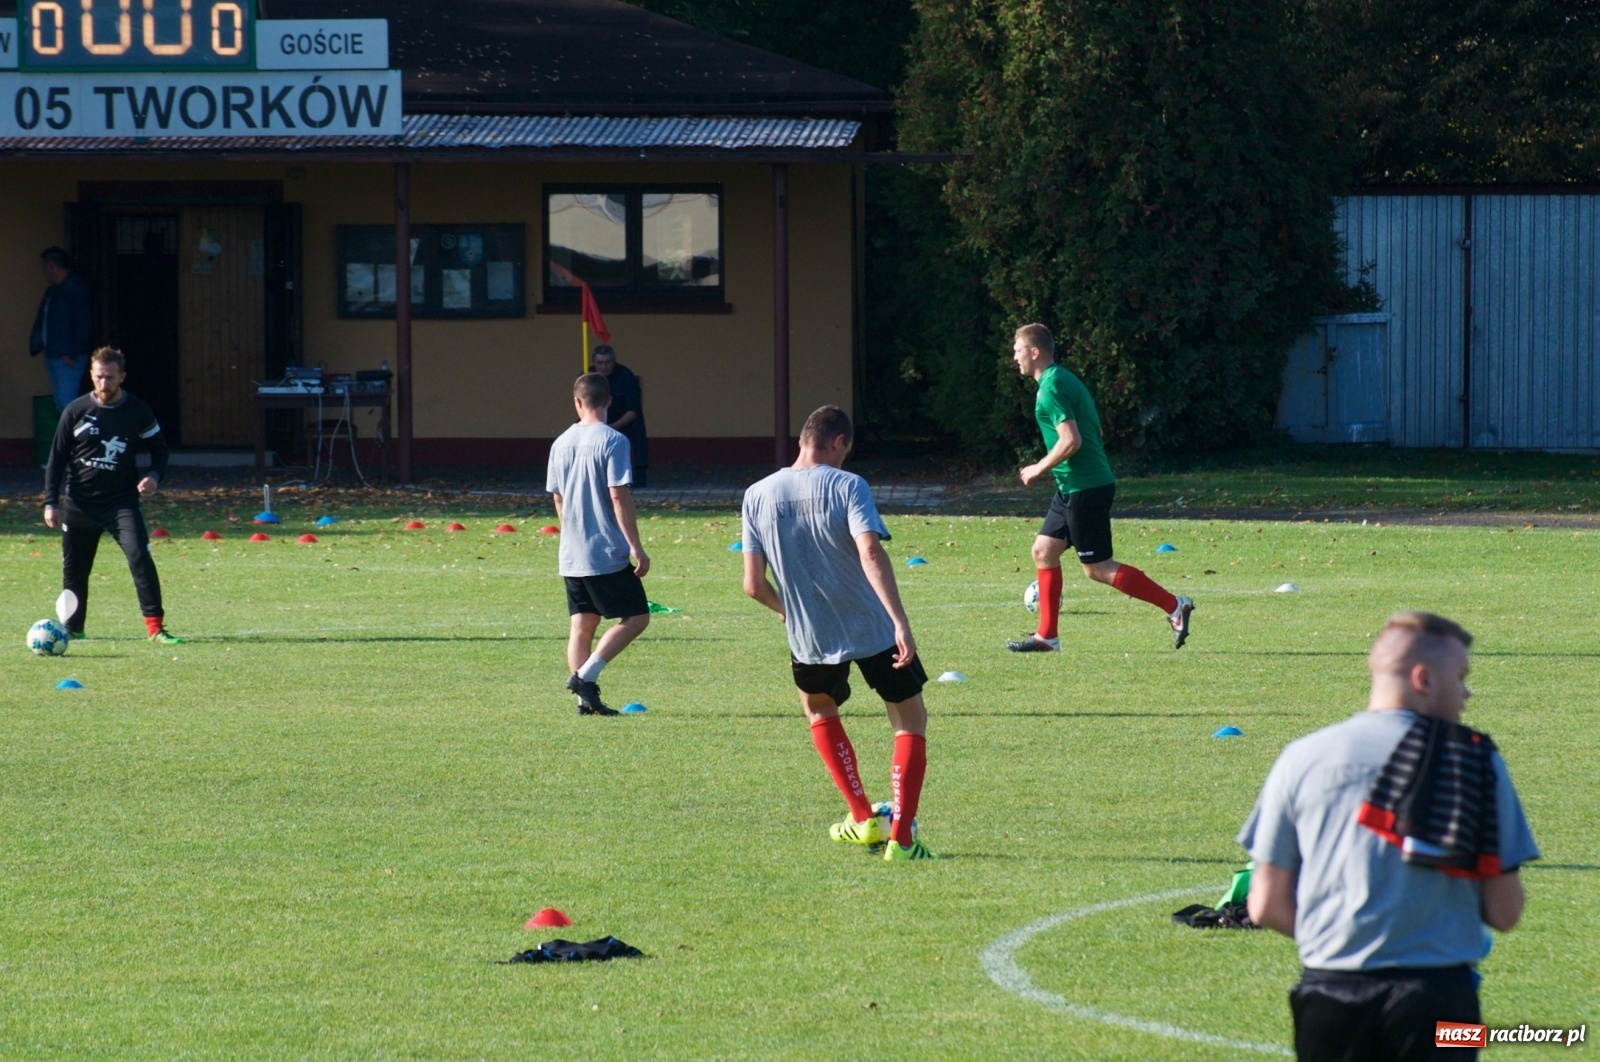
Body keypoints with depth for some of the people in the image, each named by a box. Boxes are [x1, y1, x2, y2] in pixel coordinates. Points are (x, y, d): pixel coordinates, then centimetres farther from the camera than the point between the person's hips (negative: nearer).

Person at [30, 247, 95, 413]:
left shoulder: (77, 289, -11)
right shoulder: (53, 290, 16)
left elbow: (84, 324, -16)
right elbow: (41, 321, 21)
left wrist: (71, 353, -18)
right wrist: (36, 345, 10)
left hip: (69, 358, -9)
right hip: (52, 355, 9)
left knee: (66, 403, -13)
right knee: (60, 404, 10)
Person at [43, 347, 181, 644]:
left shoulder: (138, 412, -2)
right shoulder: (75, 411, -1)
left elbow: (159, 447, 11)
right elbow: (57, 458, 4)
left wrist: (154, 475, -10)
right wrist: (51, 502, -2)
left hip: (122, 502, -2)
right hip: (79, 504, 2)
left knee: (140, 556, -19)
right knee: (74, 568, 9)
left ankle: (155, 626, -19)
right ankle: (73, 628, 28)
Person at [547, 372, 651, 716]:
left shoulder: (562, 443, 8)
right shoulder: (612, 441, -11)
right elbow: (619, 497, -16)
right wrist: (636, 547, -12)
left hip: (572, 555, 7)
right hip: (607, 554, -7)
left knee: (582, 625, 10)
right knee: (636, 618, 1)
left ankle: (586, 699, 6)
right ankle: (585, 675, -11)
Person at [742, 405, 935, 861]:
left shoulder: (757, 496, 0)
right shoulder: (846, 486, -11)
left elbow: (754, 585, 0)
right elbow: (871, 554, -26)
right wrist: (900, 621, -30)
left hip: (810, 637, 3)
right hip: (874, 631, -3)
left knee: (819, 710, 32)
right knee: (911, 721, 13)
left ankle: (864, 820, 29)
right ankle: (901, 837, 2)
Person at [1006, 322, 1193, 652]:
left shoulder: (1052, 388, -17)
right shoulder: (1063, 379, 15)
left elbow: (1070, 441, -25)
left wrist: (1039, 469, -12)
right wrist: (1045, 468, 20)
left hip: (1084, 488, -10)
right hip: (1073, 486, 10)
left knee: (1097, 568, -6)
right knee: (1044, 551, 12)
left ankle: (1174, 606, -4)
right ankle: (1046, 635, 14)